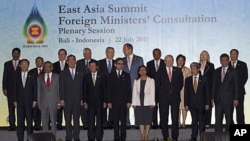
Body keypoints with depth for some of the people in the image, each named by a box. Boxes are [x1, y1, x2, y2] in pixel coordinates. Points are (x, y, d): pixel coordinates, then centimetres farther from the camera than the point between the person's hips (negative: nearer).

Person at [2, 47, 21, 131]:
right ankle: (12, 125, 3)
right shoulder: (7, 64, 11)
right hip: (10, 89, 1)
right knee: (11, 108, 0)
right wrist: (4, 88, -1)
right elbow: (5, 77, 8)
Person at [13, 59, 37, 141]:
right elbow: (15, 89, 7)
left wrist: (35, 100, -3)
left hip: (29, 102, -1)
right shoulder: (17, 77, 7)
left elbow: (35, 89, 4)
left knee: (29, 121, -1)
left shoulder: (32, 77, 5)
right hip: (20, 102, 1)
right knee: (20, 121, 1)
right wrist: (15, 101, 1)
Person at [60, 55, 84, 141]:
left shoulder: (80, 73, 10)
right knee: (68, 119, 3)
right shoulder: (63, 73, 7)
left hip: (77, 100, 1)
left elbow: (82, 87, 7)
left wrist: (82, 99, 0)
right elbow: (61, 87, 2)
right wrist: (62, 99, -6)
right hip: (67, 100, 0)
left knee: (76, 119, 2)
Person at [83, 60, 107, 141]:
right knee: (90, 121, 1)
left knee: (99, 120, 0)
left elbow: (104, 89, 3)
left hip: (99, 101, -1)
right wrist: (84, 102, -2)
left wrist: (104, 101, -3)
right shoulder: (86, 77, 8)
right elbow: (84, 90, 6)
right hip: (90, 102, 1)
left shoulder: (102, 76, 6)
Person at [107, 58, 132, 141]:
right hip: (114, 101, 0)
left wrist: (129, 101, -3)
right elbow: (109, 89, 4)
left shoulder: (126, 75, 8)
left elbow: (129, 89, 5)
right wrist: (109, 101, -4)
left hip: (124, 101, 0)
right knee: (115, 120, 2)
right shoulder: (111, 75, 7)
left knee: (123, 120, -1)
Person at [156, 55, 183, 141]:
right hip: (163, 97, 0)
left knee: (175, 118, -2)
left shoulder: (178, 71, 9)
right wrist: (161, 93, 4)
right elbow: (158, 84, 8)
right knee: (164, 118, 1)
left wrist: (176, 91, 6)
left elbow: (181, 84, 12)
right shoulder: (160, 71, 6)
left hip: (175, 97, 0)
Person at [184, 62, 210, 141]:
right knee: (194, 121, 3)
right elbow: (186, 93, 5)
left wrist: (207, 103, -4)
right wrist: (186, 104, -1)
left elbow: (207, 92, 1)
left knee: (201, 121, 5)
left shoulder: (204, 79, 2)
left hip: (201, 104, -1)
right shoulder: (188, 80, 5)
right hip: (192, 104, 1)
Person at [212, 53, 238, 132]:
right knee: (218, 119, 1)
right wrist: (213, 97, 5)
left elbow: (236, 86, -2)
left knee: (229, 119, 4)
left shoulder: (233, 71, 0)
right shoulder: (217, 71, 10)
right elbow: (214, 85, 11)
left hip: (228, 99, -3)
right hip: (218, 99, 3)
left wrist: (236, 99, -8)